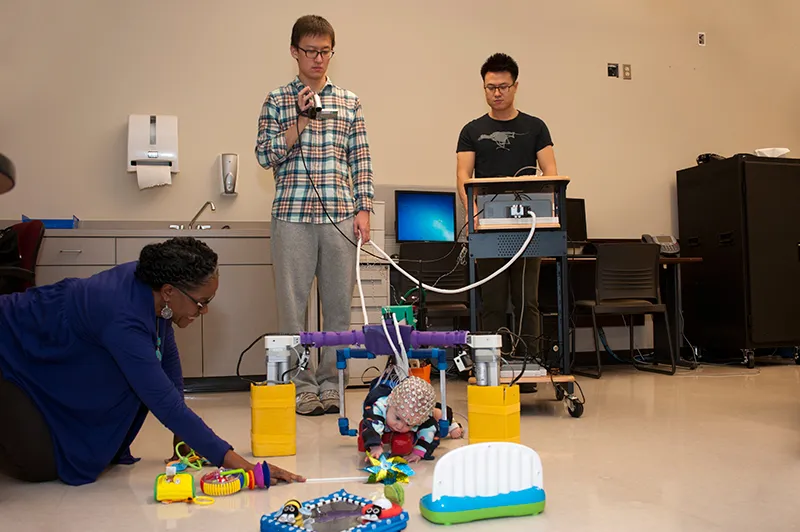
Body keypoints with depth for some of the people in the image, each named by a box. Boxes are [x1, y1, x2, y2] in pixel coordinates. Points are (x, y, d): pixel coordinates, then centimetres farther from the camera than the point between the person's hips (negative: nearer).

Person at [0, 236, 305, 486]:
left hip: (56, 356, 8)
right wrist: (238, 464, -40)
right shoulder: (124, 320, -40)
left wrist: (183, 434, -5)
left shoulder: (150, 280, -17)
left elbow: (167, 355, -5)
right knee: (42, 465, -15)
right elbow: (167, 404, -40)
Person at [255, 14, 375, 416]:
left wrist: (363, 209, 1)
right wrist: (302, 121, -9)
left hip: (340, 216, 2)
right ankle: (302, 386, 13)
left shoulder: (349, 102, 12)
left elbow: (361, 161, 10)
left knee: (339, 304, 4)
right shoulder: (277, 101, 8)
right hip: (293, 215, -1)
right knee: (293, 304, 1)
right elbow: (264, 156, 0)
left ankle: (330, 383, 16)